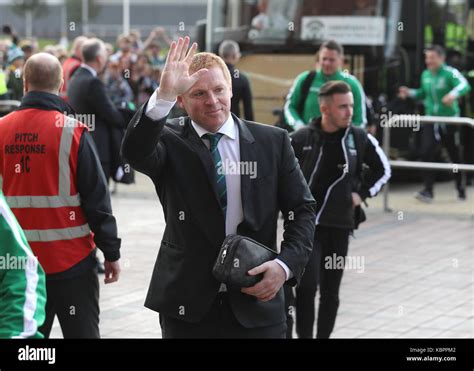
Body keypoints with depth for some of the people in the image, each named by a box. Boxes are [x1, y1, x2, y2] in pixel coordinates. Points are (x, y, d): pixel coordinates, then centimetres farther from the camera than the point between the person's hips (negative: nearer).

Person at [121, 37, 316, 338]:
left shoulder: (273, 142, 4)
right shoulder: (171, 143, -1)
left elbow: (302, 210, 7)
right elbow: (136, 152, -23)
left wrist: (286, 265, -9)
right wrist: (163, 96, -35)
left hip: (257, 303, 1)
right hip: (187, 306, -1)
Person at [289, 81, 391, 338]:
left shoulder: (360, 139, -1)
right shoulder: (301, 139, -7)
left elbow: (382, 169, 14)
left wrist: (361, 193, 5)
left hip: (340, 225, 3)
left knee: (330, 291, 10)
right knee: (307, 284, -15)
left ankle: (323, 336, 22)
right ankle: (304, 335, -5)